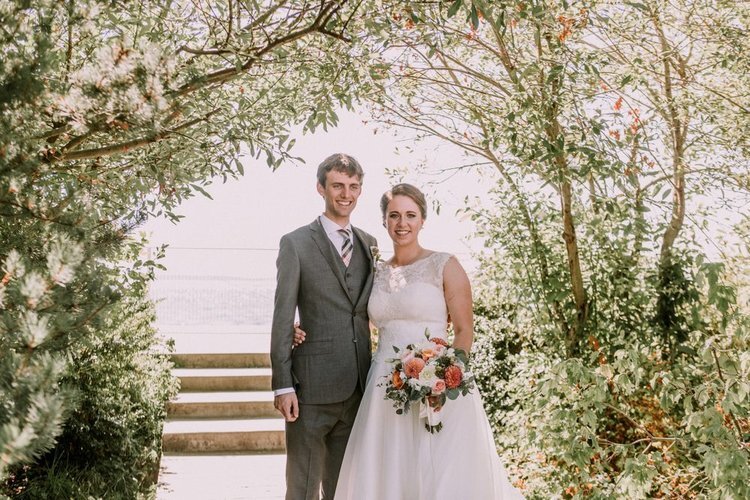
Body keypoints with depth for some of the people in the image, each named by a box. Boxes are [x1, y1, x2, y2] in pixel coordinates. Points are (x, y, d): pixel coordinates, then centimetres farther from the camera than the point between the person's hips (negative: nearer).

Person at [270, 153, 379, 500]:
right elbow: (283, 318, -5)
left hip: (359, 389, 5)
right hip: (312, 387, -4)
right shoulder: (296, 244, -1)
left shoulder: (369, 245, 12)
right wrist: (282, 385, -11)